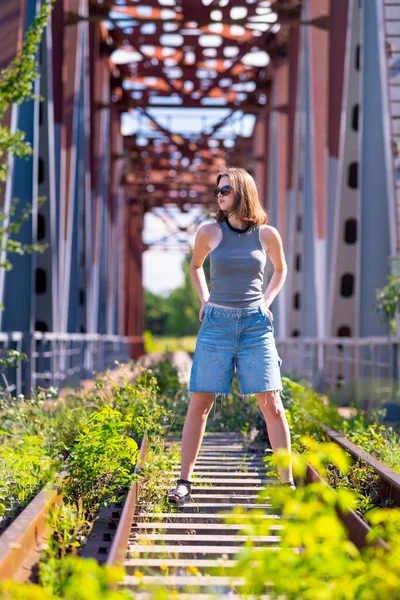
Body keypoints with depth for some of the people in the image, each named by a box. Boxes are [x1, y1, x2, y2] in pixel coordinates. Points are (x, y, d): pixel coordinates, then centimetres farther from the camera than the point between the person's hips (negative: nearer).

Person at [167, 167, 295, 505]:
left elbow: (280, 270, 21)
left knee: (272, 405, -4)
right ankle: (184, 481, 8)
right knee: (200, 404, -1)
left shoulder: (267, 234, 1)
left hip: (256, 324, 0)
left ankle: (287, 482, 4)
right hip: (217, 323, 0)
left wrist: (267, 301, 9)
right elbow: (196, 266, 21)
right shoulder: (210, 232, 1)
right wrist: (204, 300, 10)